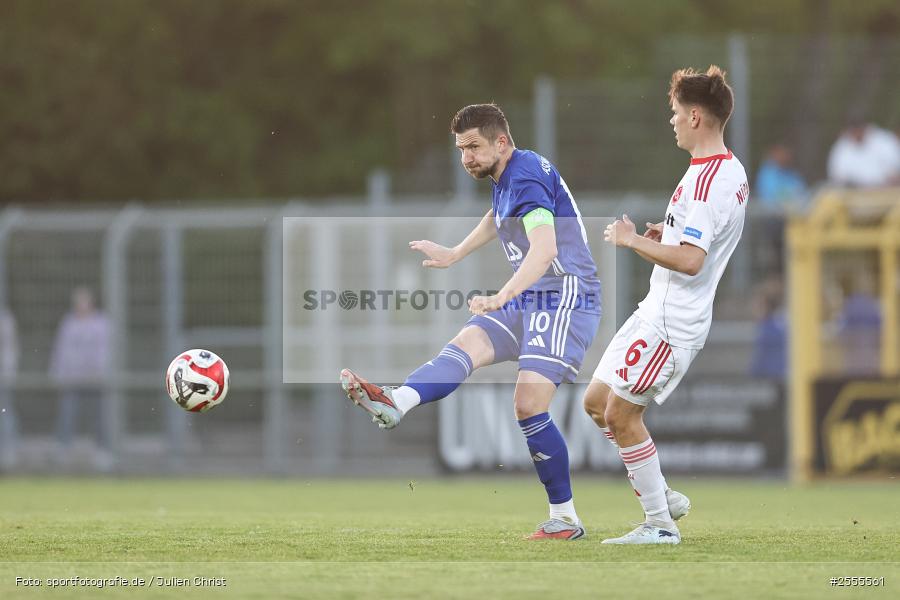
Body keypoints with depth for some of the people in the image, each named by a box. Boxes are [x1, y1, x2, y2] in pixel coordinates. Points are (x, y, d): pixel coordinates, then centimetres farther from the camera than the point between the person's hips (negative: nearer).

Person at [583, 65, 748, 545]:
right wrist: (667, 236, 14)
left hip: (671, 323, -10)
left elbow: (690, 261, -29)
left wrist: (633, 240, -18)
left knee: (622, 413, -6)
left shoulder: (707, 181, -21)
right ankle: (659, 496, 19)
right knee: (597, 401, 13)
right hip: (656, 310, 10)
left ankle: (660, 524, 0)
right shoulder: (731, 172, 13)